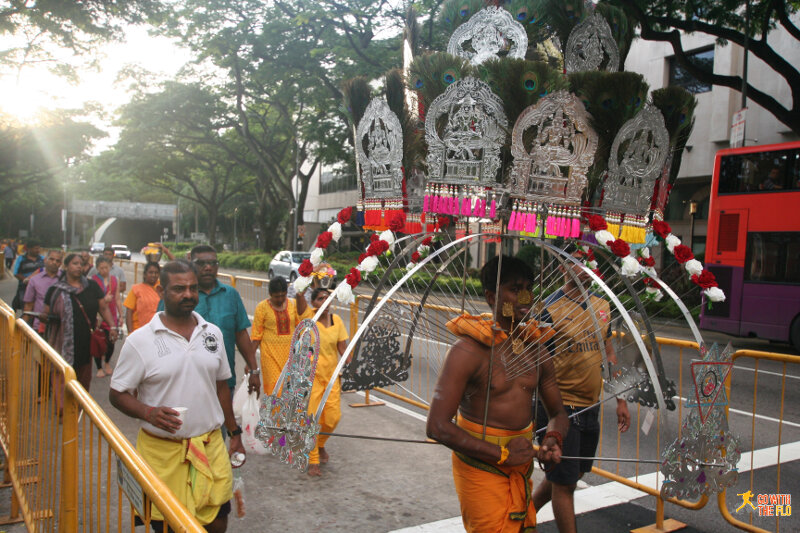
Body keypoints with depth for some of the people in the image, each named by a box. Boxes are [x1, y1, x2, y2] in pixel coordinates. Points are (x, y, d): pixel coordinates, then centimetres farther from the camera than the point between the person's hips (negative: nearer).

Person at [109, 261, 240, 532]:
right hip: (162, 451, -3)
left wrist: (234, 433, 14)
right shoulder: (140, 341, -8)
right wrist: (149, 413, -23)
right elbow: (117, 394, -4)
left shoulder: (213, 333, 5)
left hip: (211, 446, 3)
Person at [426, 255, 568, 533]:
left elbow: (558, 412, 15)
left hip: (522, 466, 7)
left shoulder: (535, 349, 4)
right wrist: (503, 454, -19)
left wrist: (552, 439, -8)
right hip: (480, 465, -6)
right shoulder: (468, 350, -18)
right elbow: (437, 426, -24)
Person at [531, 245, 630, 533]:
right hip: (560, 406, -7)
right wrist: (536, 413, -16)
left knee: (571, 474, 19)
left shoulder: (602, 307, 7)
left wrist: (621, 401, 15)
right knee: (564, 482, 3)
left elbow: (608, 355, 16)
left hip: (591, 407, 7)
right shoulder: (549, 309, -14)